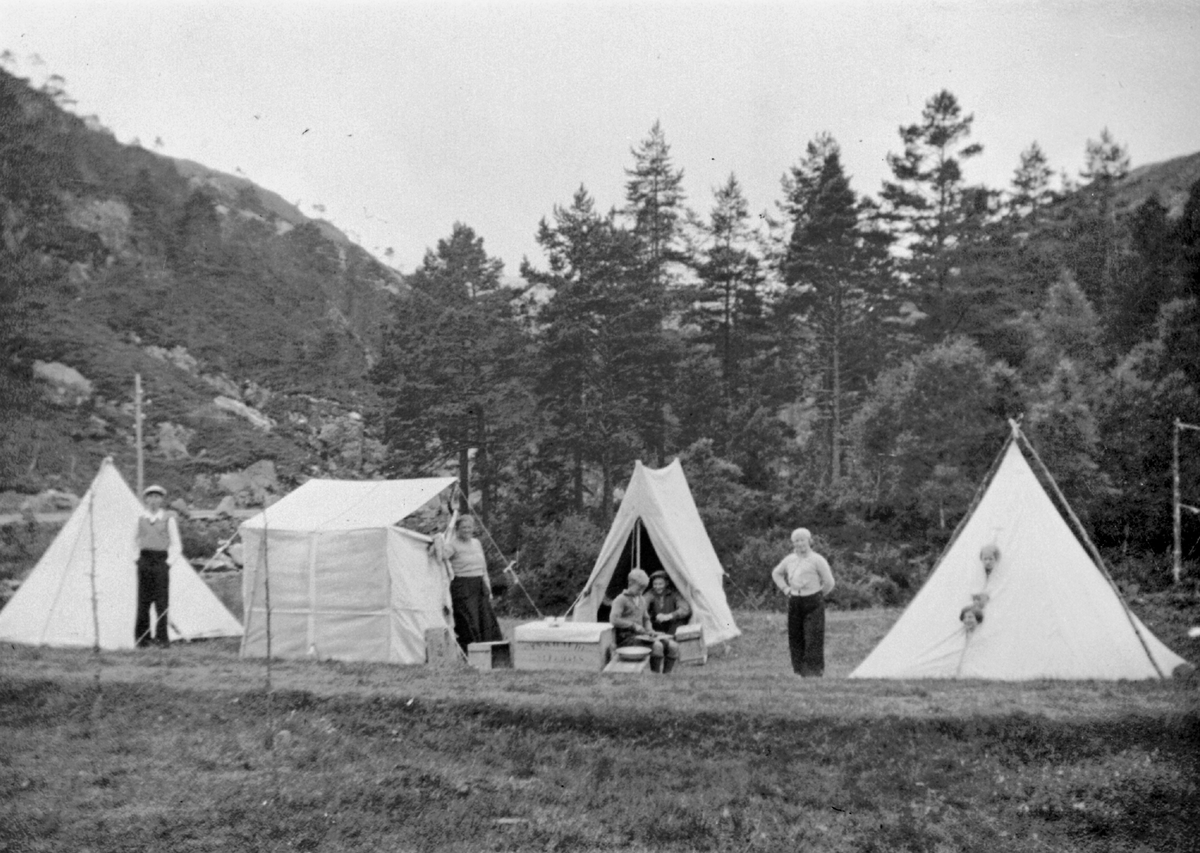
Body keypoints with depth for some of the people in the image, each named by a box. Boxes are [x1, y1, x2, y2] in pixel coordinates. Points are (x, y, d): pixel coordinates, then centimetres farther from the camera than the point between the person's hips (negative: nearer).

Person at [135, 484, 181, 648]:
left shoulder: (169, 518, 0)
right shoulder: (141, 518, 9)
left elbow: (176, 545, 3)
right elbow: (136, 541, 20)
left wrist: (169, 561, -5)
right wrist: (136, 558, 8)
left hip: (161, 561, -2)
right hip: (144, 560, 2)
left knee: (162, 600, -3)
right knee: (143, 600, 2)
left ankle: (161, 637, 5)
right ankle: (141, 637, 8)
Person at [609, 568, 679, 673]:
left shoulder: (642, 599, 20)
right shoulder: (621, 600, -6)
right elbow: (614, 620, -19)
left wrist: (649, 630, 7)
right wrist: (634, 626, -18)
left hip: (641, 635, 8)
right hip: (627, 637, -8)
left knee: (673, 646, -12)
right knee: (657, 646, -33)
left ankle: (665, 676, -8)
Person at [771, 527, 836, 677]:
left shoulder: (817, 560, -7)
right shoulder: (789, 560, 8)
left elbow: (829, 582, -4)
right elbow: (776, 573, 25)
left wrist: (818, 595, 3)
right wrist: (785, 589, 13)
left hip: (813, 603, -5)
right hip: (794, 602, 5)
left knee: (813, 637, -8)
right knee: (795, 636, 7)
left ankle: (813, 670, -4)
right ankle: (799, 668, 17)